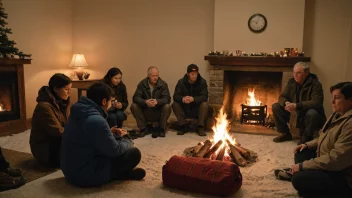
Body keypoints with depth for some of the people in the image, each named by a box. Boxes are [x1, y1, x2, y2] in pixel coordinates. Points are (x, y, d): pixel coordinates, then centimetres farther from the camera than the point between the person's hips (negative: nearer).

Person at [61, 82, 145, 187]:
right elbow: (115, 151, -16)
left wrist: (109, 133, 10)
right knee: (134, 153, -6)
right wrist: (127, 140, 3)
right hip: (86, 174, -9)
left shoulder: (79, 113, 2)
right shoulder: (97, 120, -26)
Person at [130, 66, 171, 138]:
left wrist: (157, 101, -35)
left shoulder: (163, 84, -6)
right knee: (134, 106, -22)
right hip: (145, 112, 1)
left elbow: (167, 98, -14)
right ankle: (143, 129, -9)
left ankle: (161, 129, -10)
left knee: (167, 107, -28)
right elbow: (136, 98, -12)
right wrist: (145, 102, -33)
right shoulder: (142, 84, -4)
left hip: (159, 112, -1)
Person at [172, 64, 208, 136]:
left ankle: (200, 127, -19)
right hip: (185, 109, 2)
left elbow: (204, 97, -17)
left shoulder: (202, 82, -8)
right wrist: (182, 99, -37)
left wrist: (193, 99, -37)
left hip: (197, 109, -1)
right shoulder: (181, 82, -5)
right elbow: (175, 96, -12)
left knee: (204, 105, -30)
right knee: (175, 104, -23)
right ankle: (184, 126, -15)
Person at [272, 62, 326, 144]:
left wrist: (296, 105, -37)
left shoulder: (315, 84, -18)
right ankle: (285, 133, 5)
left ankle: (306, 137, -9)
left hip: (308, 116, -5)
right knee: (276, 107, -8)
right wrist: (286, 103, -25)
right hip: (295, 114, 5)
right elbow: (282, 97, 0)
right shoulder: (291, 82, -1)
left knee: (312, 113, -38)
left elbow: (316, 103, -30)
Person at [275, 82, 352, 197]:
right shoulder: (338, 114, 6)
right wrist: (308, 144, 7)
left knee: (298, 179, -23)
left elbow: (336, 159, -30)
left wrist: (303, 165, -23)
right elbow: (325, 138, 22)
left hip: (342, 176, -10)